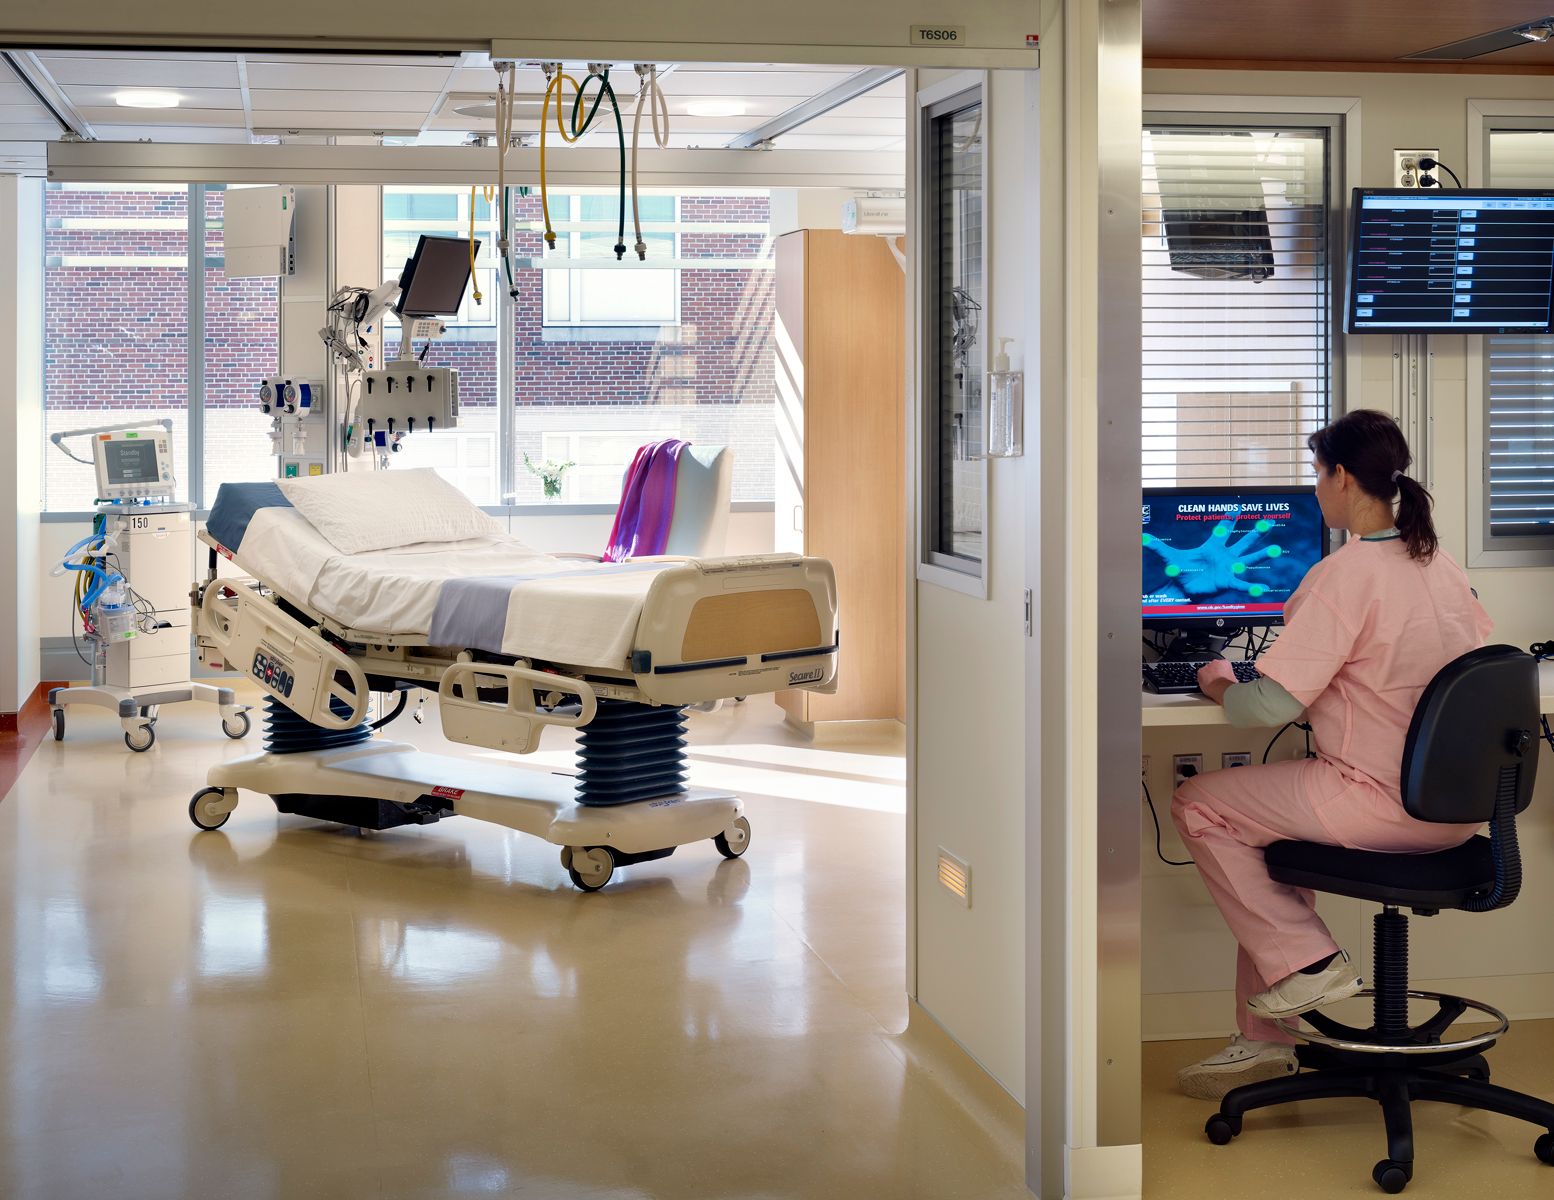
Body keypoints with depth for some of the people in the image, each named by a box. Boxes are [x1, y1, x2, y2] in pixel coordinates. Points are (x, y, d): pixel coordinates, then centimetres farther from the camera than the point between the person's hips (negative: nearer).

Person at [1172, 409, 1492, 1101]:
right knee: (1263, 825, 23)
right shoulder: (1441, 563, 9)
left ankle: (1308, 962, 5)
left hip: (1383, 803, -9)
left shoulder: (1347, 573, -17)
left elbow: (1269, 707, -20)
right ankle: (1264, 1040, 22)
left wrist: (1219, 684, 2)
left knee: (1196, 806, 4)